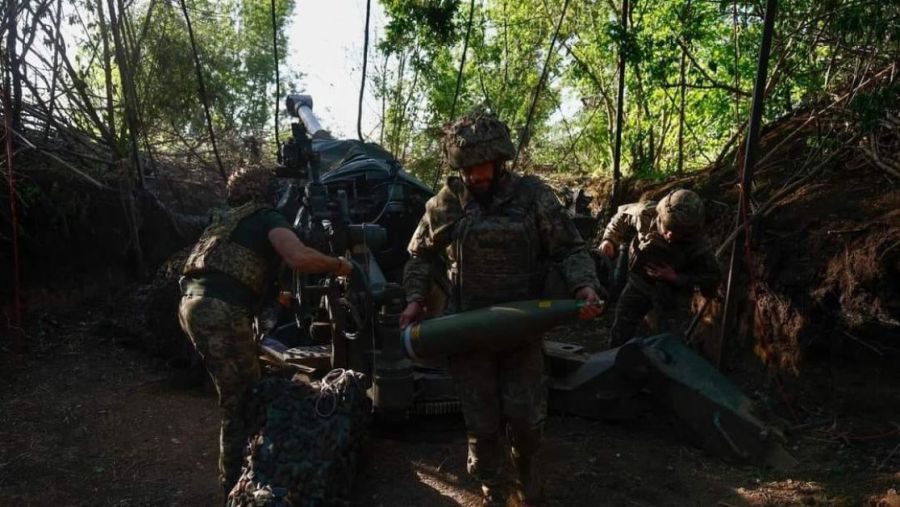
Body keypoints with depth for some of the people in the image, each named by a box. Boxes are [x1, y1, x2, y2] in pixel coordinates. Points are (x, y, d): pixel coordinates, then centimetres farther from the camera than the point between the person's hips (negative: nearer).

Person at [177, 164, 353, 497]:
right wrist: (337, 265, 0)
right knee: (242, 401, 0)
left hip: (194, 304, 9)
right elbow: (300, 258, -17)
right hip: (220, 311, -9)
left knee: (238, 395, 22)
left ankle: (236, 478, 33)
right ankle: (236, 487, 9)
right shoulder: (267, 217, 2)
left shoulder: (231, 219, 29)